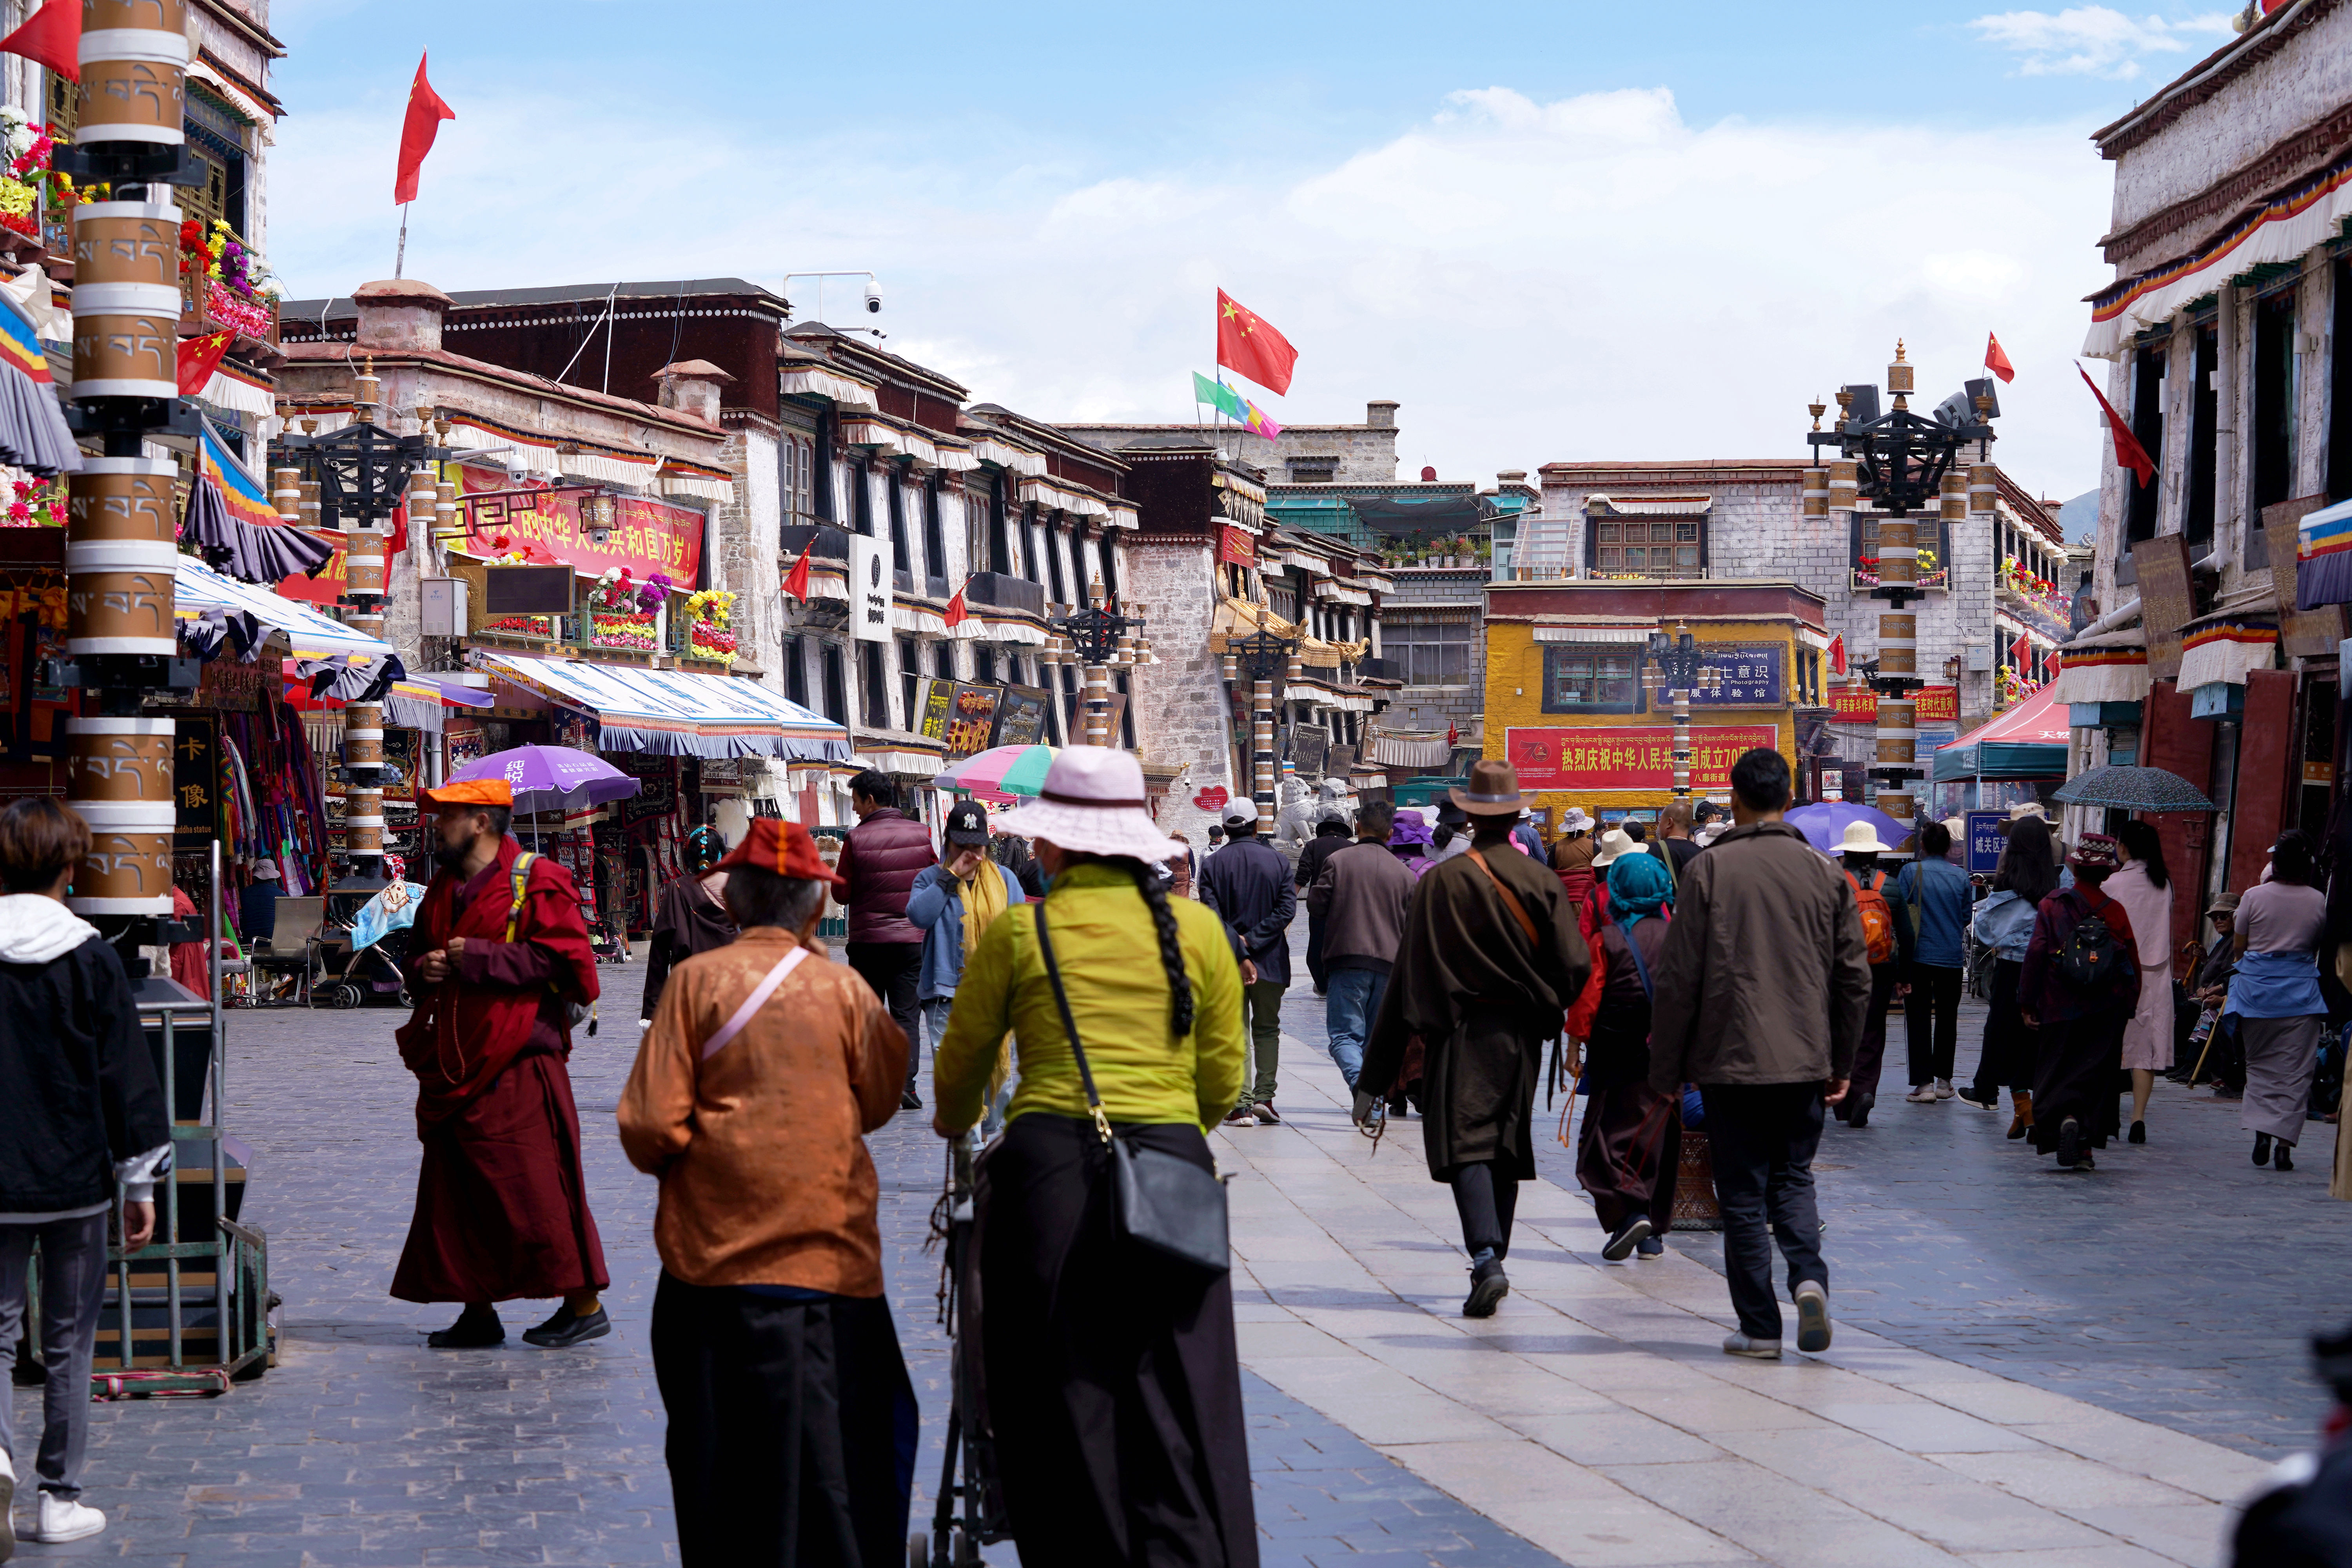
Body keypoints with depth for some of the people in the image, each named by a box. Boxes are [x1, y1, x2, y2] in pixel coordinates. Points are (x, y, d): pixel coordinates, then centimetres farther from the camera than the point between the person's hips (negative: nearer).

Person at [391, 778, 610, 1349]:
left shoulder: (535, 884, -8)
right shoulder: (443, 890, 17)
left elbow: (569, 962, -17)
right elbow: (420, 962, 29)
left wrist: (480, 958, -17)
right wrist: (425, 970, 4)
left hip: (516, 1070, -8)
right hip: (454, 1070, 8)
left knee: (534, 1192, -6)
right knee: (455, 1195, 8)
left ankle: (585, 1306, 4)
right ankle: (478, 1314, 16)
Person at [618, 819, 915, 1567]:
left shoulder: (696, 980, -4)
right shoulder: (845, 988, -1)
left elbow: (649, 1125, -6)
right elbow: (878, 1104, 11)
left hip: (715, 1253, 0)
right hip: (831, 1253, 1)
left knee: (724, 1457, 8)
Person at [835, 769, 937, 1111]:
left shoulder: (856, 839, -11)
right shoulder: (922, 833, -3)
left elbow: (842, 892, -5)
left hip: (867, 940, -2)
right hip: (912, 938, 2)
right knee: (906, 1015, 6)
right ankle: (905, 1085, -6)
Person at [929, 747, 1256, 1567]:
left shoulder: (1019, 931, 3)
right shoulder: (1197, 929, 6)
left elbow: (961, 1063, 13)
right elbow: (1223, 1078, 10)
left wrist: (953, 1126, 35)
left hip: (1048, 1168, -1)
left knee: (1063, 1405, 8)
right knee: (1180, 1409, 4)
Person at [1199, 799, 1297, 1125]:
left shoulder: (1213, 866, -4)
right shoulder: (1276, 860, -1)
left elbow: (1213, 918, -14)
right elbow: (1287, 908, -10)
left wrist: (1240, 954, -15)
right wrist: (1251, 941, -11)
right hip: (1271, 962, 1)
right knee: (1267, 1029, 16)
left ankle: (1241, 1104, -3)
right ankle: (1264, 1096, 5)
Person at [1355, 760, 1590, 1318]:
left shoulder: (1442, 880, -8)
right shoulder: (1542, 880, 0)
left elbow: (1410, 973, -7)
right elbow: (1575, 965, -6)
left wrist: (1376, 1076, -4)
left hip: (1462, 1032, -4)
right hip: (1521, 1038, 4)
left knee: (1466, 1146, -8)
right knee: (1507, 1146, 15)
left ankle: (1486, 1258, -27)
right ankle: (1492, 1262, 23)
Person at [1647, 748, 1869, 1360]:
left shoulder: (1709, 870, -5)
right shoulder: (1825, 873, 4)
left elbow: (1677, 977, -5)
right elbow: (1854, 977, 7)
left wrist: (1666, 1068, 3)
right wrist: (1841, 1065, 16)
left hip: (1729, 1058, -2)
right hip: (1804, 1061, 3)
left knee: (1744, 1193, 4)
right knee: (1793, 1178, 15)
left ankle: (1759, 1326, 5)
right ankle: (1809, 1275, -10)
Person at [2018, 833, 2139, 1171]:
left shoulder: (2052, 906, -4)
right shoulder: (2116, 912, -1)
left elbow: (2036, 955, -4)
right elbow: (2133, 964, 2)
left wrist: (2027, 1004, 1)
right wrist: (2127, 1007, 13)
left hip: (2061, 1007, -1)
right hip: (2106, 1013, 1)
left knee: (2055, 1072, 7)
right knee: (2096, 1074, 6)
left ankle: (2063, 1116, -20)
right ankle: (2085, 1146, 1)